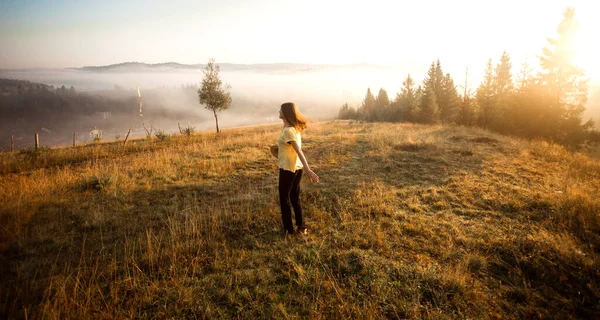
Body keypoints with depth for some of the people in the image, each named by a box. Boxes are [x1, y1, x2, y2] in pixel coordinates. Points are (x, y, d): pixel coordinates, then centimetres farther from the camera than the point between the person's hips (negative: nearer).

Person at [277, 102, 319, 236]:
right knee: (295, 198, 18)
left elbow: (299, 151, -26)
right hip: (297, 168, 8)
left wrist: (308, 170, -30)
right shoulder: (295, 128, 7)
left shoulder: (287, 131, -19)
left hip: (287, 169, -8)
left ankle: (289, 229, 18)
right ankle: (301, 226, 24)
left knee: (284, 199, 8)